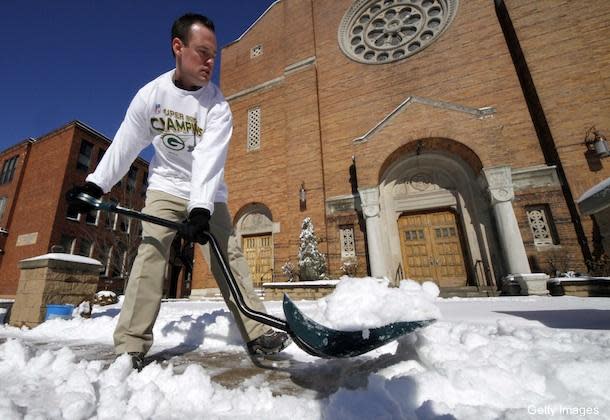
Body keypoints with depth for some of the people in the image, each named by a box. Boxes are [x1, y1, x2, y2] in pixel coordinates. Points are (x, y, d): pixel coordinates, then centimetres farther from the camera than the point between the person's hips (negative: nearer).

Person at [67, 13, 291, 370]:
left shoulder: (217, 104, -11)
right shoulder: (151, 94, -3)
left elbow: (210, 159, -24)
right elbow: (125, 145, 4)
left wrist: (201, 209, -34)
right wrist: (95, 185, 1)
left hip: (208, 194, -1)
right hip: (165, 187, 2)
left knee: (230, 258, -9)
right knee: (150, 254, -11)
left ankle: (258, 334, -2)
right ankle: (131, 346, 0)